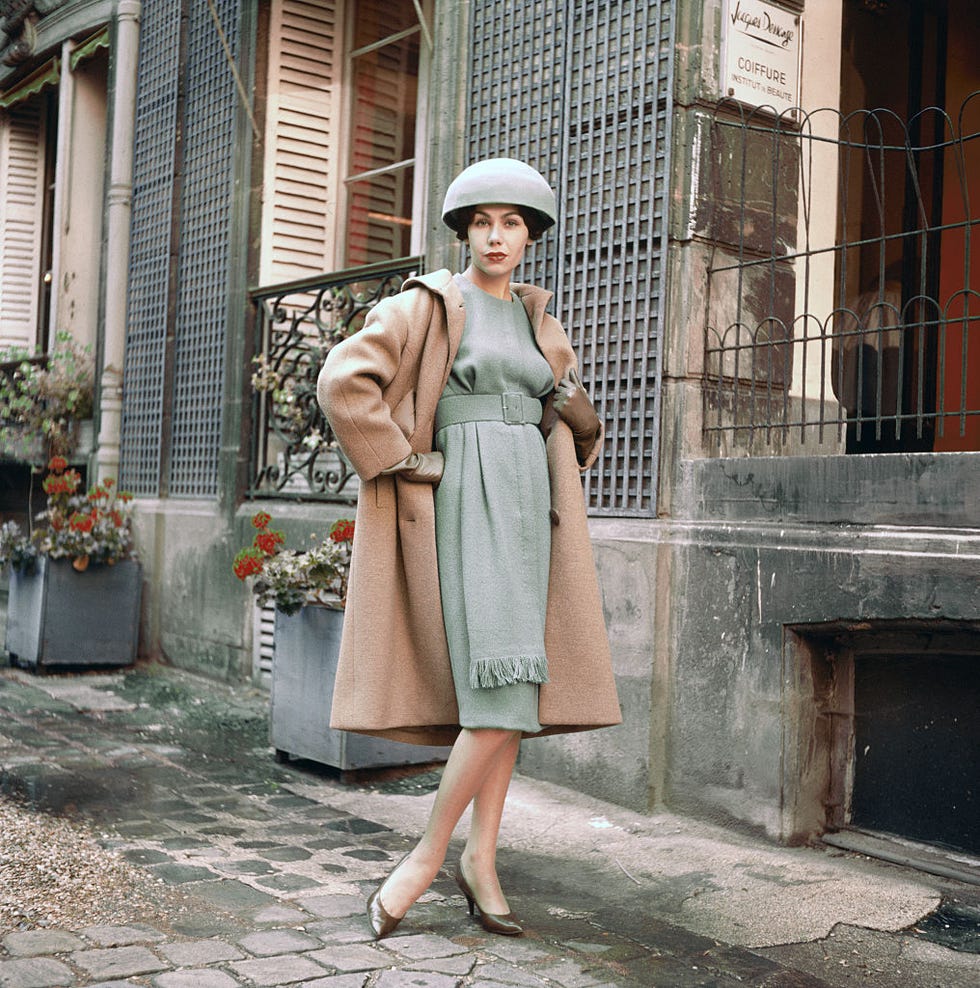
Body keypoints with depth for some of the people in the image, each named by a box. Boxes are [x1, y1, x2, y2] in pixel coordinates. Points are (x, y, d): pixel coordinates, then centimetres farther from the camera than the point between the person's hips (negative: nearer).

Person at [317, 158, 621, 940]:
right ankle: (434, 853, -2)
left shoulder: (538, 321, 18)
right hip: (466, 503, -6)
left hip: (527, 506, 6)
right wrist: (402, 461, -11)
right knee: (502, 683, -16)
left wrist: (577, 406, 5)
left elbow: (578, 426, 27)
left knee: (511, 686, 4)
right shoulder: (430, 305, -1)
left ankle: (481, 859, 12)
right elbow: (343, 380, -11)